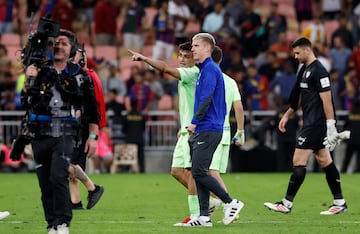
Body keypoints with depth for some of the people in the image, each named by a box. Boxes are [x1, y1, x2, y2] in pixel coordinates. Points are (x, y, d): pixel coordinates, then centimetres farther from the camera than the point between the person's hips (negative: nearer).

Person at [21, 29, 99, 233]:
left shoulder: (79, 76, 5)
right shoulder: (39, 72, 9)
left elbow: (92, 109, 9)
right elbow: (26, 103, 9)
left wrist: (93, 136, 4)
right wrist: (29, 81, -6)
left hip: (63, 136, -3)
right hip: (39, 137, 3)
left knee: (58, 178, -19)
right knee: (45, 183, 5)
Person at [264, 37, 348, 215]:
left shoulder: (318, 70, -15)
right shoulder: (304, 70, 15)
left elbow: (326, 99, -19)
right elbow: (299, 97, 26)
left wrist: (331, 126, -21)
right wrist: (286, 116, 27)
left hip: (315, 124, -10)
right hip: (310, 123, 10)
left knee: (298, 162, -8)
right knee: (324, 161, 10)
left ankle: (287, 204, -4)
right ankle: (340, 202, 13)